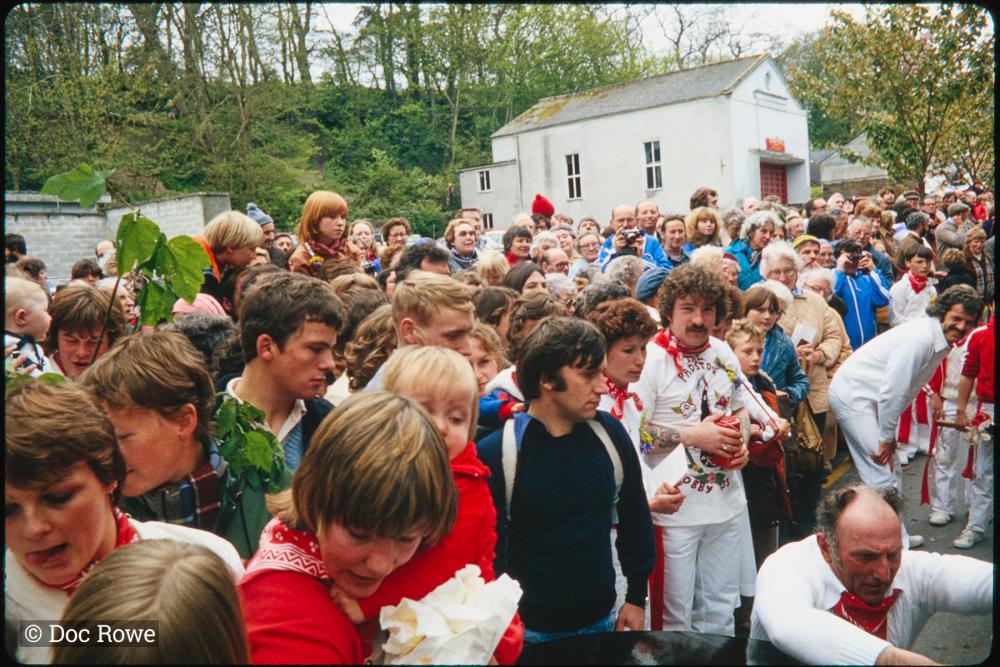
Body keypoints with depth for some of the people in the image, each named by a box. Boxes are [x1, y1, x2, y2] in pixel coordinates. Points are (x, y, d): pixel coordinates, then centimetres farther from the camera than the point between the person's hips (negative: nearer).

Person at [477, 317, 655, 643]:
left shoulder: (609, 432, -7)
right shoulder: (495, 454, -19)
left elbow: (635, 518, 5)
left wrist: (636, 598, 9)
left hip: (602, 620, 4)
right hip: (528, 631, -4)